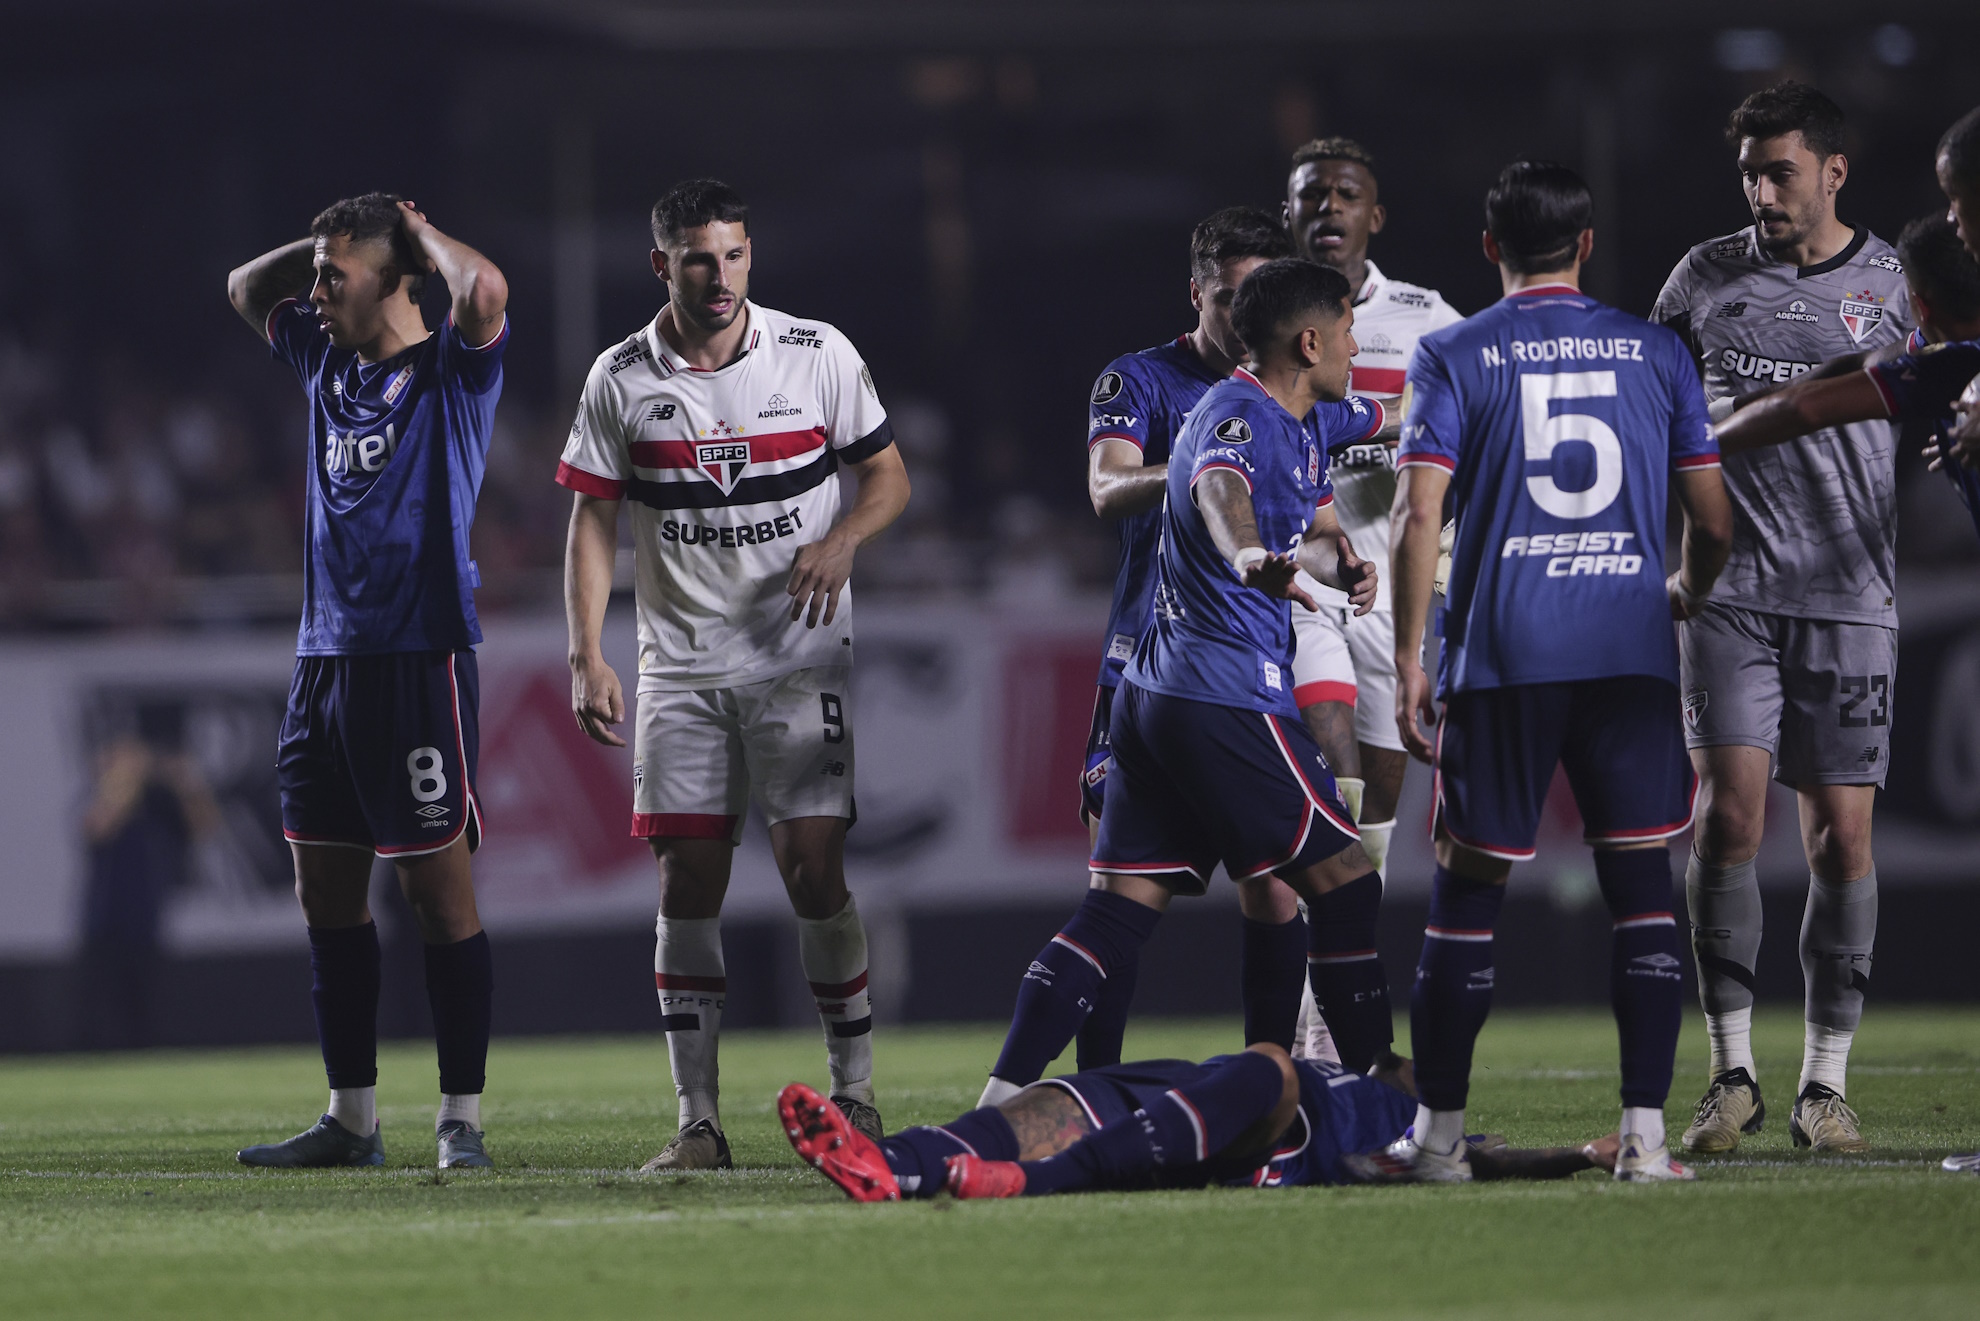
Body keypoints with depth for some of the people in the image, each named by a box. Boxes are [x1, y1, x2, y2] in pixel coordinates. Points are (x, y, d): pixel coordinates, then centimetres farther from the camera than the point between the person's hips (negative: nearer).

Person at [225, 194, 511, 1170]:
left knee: (439, 894, -5)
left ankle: (461, 1121, -2)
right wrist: (333, 239, 16)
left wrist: (420, 232, -7)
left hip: (419, 660, -8)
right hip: (325, 656, 8)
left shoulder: (454, 371, -5)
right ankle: (351, 1119, 15)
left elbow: (484, 291, -26)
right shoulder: (327, 362, 15)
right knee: (327, 896, 9)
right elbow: (246, 288, 31)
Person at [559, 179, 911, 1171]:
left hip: (801, 661, -1)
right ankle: (698, 1121, 1)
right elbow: (593, 521, 5)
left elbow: (888, 476, 6)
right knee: (687, 882, -3)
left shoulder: (817, 356, -1)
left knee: (813, 868, -9)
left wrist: (842, 540, -15)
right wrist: (586, 656, -5)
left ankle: (855, 1097, 4)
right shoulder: (622, 379, 1)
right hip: (680, 668, 2)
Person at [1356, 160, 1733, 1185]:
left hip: (1503, 653, -1)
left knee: (1467, 888, 6)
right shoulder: (1655, 352, 8)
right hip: (1631, 650, 1)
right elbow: (1713, 521, 10)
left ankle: (1438, 1131, 8)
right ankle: (1645, 1131, -2)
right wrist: (1685, 593, 31)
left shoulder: (1454, 359, 2)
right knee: (1642, 885, 4)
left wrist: (1407, 663, -3)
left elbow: (1418, 515, -7)